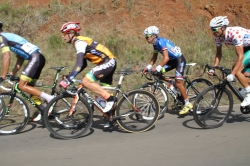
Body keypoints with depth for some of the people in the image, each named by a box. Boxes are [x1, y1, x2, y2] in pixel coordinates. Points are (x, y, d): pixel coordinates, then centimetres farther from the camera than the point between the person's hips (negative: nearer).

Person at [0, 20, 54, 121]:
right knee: (29, 86, 14)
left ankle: (49, 98, -12)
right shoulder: (10, 37, 28)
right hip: (39, 58, 10)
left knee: (22, 86, -10)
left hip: (35, 58, -10)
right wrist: (12, 74, 25)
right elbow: (20, 60, 27)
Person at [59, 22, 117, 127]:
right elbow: (83, 64, 20)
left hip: (108, 62, -10)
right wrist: (70, 75, 15)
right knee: (104, 92, 13)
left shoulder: (79, 42, -14)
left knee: (86, 81, -19)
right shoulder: (80, 42, 16)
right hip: (109, 63, 10)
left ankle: (109, 98, -14)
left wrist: (68, 79, -29)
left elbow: (79, 64, -27)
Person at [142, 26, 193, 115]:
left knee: (178, 82, -15)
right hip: (173, 60, 9)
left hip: (180, 59, -9)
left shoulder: (161, 41, -24)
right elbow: (154, 58, 8)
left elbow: (166, 58, -31)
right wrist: (148, 67, -4)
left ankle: (188, 104, -3)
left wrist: (157, 68, -36)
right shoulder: (155, 44, 3)